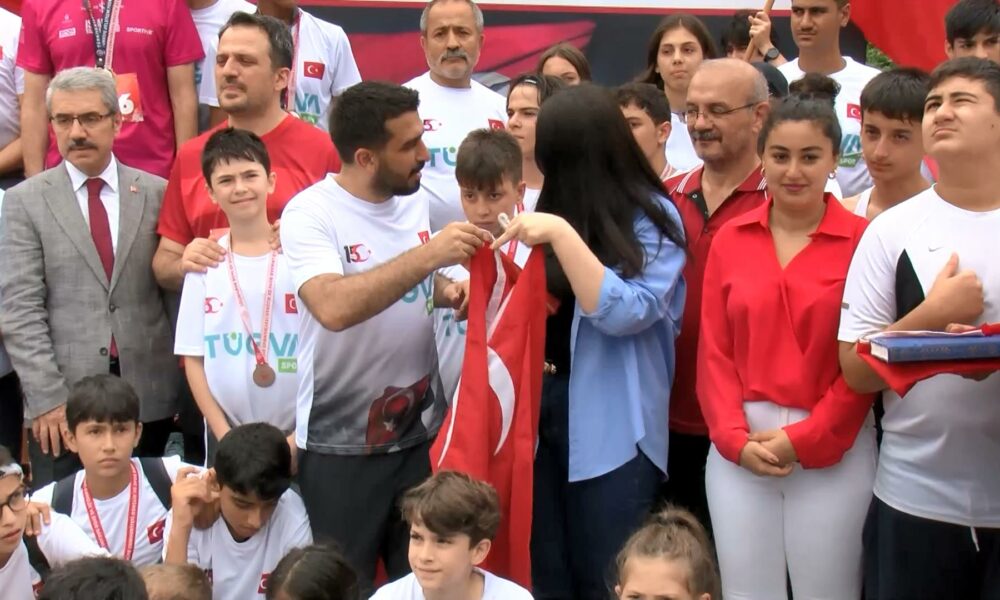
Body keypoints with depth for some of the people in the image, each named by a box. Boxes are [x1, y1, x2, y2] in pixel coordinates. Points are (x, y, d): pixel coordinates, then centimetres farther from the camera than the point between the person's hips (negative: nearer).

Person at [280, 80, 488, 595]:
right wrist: (428, 254, -34)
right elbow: (334, 307, -33)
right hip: (342, 445, -5)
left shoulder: (415, 201, 3)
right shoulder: (310, 214, -16)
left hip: (423, 431, 5)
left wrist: (446, 292, -2)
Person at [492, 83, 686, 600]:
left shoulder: (652, 218, -5)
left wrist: (563, 234, -22)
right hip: (541, 410, 5)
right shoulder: (555, 210, 9)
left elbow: (625, 312, -18)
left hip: (611, 427, -5)